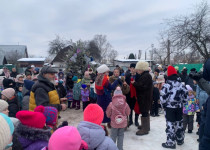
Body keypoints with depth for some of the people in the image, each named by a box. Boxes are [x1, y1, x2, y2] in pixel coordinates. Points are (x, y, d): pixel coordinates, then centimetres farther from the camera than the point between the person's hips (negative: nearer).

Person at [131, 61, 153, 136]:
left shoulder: (146, 76, -19)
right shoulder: (144, 75, 14)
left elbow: (141, 86, -25)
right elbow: (140, 84, 15)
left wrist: (134, 83, -12)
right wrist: (135, 83, -1)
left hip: (145, 98, -11)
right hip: (144, 97, 11)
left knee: (144, 112, -5)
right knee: (145, 112, 19)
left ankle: (145, 129, 3)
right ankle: (146, 126, 32)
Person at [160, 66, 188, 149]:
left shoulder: (167, 85, -16)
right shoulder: (181, 84, 2)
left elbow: (163, 97, -14)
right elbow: (185, 96, 9)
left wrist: (164, 105, 2)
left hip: (169, 107, -6)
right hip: (179, 107, 6)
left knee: (170, 124, 0)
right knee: (179, 123, 18)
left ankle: (171, 142, 5)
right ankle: (180, 140, 33)